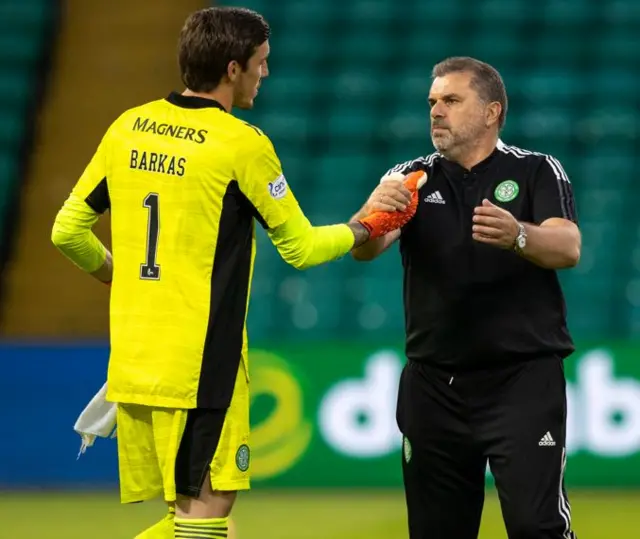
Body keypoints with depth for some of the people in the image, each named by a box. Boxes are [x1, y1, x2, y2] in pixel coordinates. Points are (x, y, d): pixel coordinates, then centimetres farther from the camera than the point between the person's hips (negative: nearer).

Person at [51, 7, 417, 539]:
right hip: (200, 368, -7)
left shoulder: (127, 129, 7)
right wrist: (365, 229, 16)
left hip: (130, 359, 7)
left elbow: (68, 231, 12)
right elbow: (300, 248, -1)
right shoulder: (241, 143, -9)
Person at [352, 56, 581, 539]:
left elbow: (568, 248, -16)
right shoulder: (410, 178, 7)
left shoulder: (537, 172, 0)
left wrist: (518, 237, -38)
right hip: (433, 385, 4)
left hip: (523, 377, -3)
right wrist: (372, 214, -33)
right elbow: (364, 248, -9)